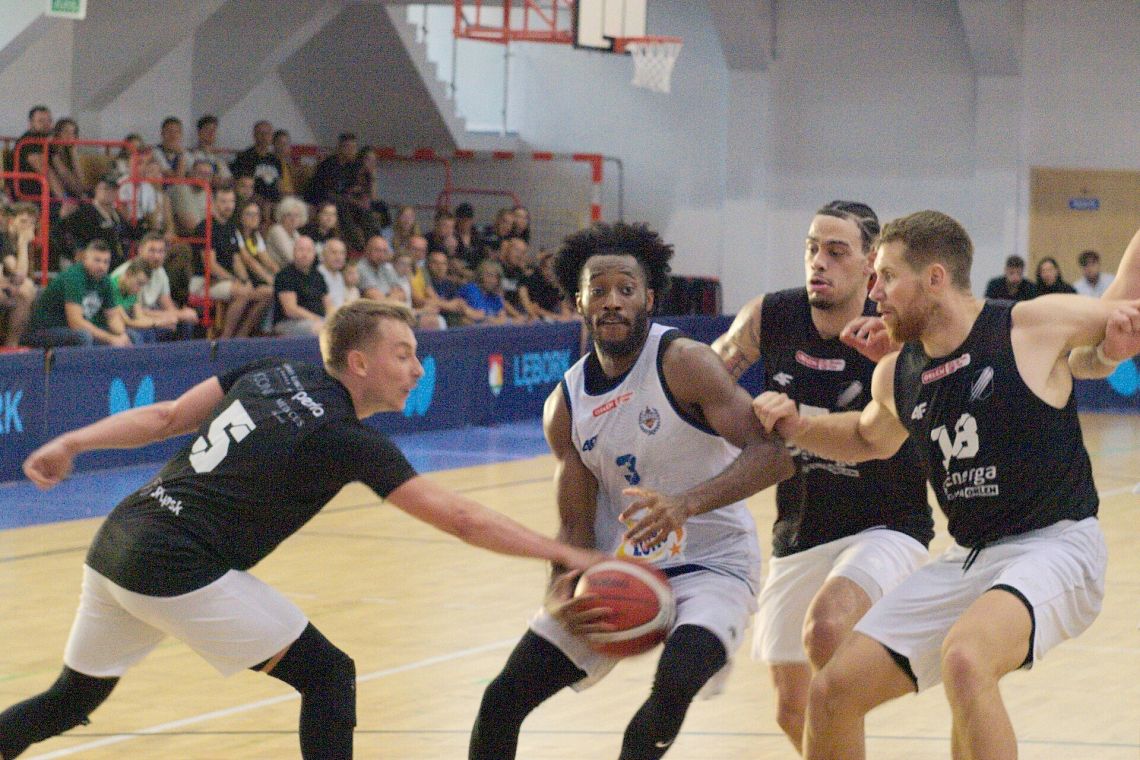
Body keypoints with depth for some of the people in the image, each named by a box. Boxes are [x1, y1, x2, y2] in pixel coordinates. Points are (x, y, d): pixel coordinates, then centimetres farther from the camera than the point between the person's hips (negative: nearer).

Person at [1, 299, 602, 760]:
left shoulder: (271, 373, 10)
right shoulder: (346, 439, -10)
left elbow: (164, 418, 11)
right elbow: (458, 519, -13)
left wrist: (72, 443, 17)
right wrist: (564, 555, -10)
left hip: (115, 544, 8)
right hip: (178, 570, -8)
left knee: (73, 697, 24)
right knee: (327, 675, -1)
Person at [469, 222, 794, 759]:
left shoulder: (683, 363, -16)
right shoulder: (565, 406, 1)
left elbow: (774, 453, -25)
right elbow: (576, 523, 2)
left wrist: (688, 503, -41)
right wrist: (560, 595, -19)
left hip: (710, 567, -5)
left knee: (675, 682, -36)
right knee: (503, 699, 1)